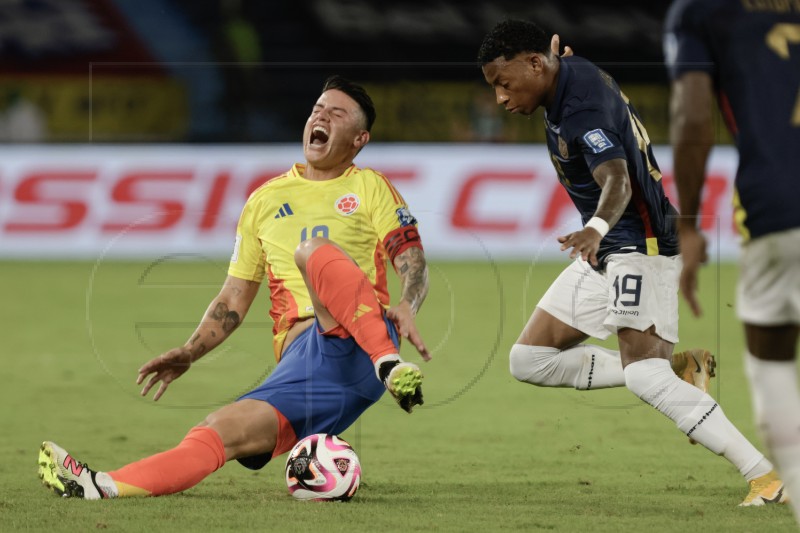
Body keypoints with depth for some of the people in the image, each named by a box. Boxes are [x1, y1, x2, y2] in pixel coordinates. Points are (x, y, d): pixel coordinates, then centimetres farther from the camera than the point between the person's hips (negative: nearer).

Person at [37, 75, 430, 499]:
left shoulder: (369, 187, 13)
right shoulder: (265, 201, 23)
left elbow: (413, 263, 0)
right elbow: (233, 301, 24)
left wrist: (407, 306, -23)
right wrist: (189, 352, 7)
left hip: (359, 344, -4)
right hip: (300, 359, 4)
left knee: (313, 252, -32)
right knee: (219, 430, -19)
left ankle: (390, 365, -44)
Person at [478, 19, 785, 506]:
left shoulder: (582, 108, -24)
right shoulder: (574, 73, 4)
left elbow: (617, 180, -41)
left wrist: (596, 228, -56)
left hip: (640, 243, -10)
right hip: (607, 251, 10)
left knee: (643, 377, -25)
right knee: (530, 360, 4)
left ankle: (768, 477, -23)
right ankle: (674, 369, 5)